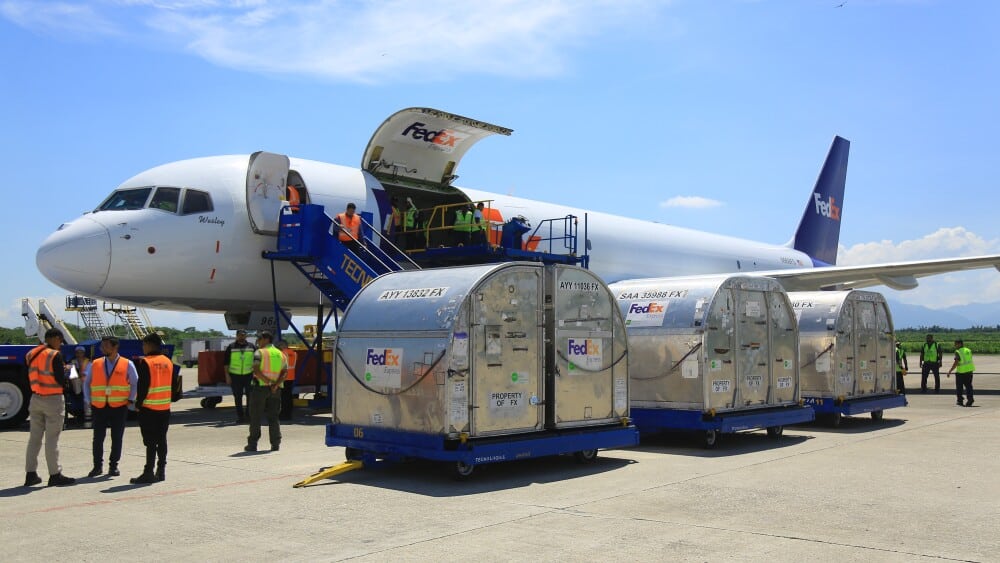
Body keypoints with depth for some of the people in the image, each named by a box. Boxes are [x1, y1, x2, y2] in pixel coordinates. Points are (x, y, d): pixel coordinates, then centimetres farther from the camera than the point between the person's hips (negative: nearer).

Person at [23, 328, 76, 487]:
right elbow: (61, 380, -17)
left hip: (36, 399, 7)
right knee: (52, 439, -2)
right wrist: (65, 372, 3)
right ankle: (55, 475, 4)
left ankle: (30, 474, 17)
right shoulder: (55, 355, -15)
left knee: (34, 437, 13)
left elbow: (28, 377, 13)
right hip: (53, 400, -7)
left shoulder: (31, 355, 8)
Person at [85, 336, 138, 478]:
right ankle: (97, 466, 13)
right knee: (98, 438, 1)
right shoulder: (95, 364, 7)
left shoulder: (127, 364, 1)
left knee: (117, 438, 4)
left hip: (119, 407, -1)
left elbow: (135, 383, 7)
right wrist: (89, 400, 7)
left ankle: (113, 466, 15)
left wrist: (131, 400, -2)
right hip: (99, 407, 2)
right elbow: (86, 383, 16)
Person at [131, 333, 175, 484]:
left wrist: (138, 403, -5)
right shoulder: (168, 362, 9)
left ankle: (149, 472, -3)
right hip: (165, 408, 6)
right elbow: (172, 384, 13)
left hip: (149, 408, -6)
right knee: (161, 440, 11)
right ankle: (161, 471, 14)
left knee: (150, 441, -4)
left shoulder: (146, 362, -12)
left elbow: (143, 385, -15)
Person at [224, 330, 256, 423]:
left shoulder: (252, 347, 5)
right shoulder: (231, 347, 3)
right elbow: (226, 362, 3)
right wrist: (227, 375, -3)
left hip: (249, 375, 0)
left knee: (250, 396, 2)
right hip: (235, 376, 0)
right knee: (238, 397, 5)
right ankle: (240, 417, 11)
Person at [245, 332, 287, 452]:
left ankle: (252, 444, 4)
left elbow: (256, 371, -17)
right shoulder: (280, 354, 12)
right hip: (275, 390, 4)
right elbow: (284, 373, 0)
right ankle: (275, 443, 4)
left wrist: (268, 382, -15)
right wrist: (276, 384, -11)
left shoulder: (259, 353, -4)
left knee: (255, 416, 3)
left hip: (260, 387, -4)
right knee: (273, 417, 10)